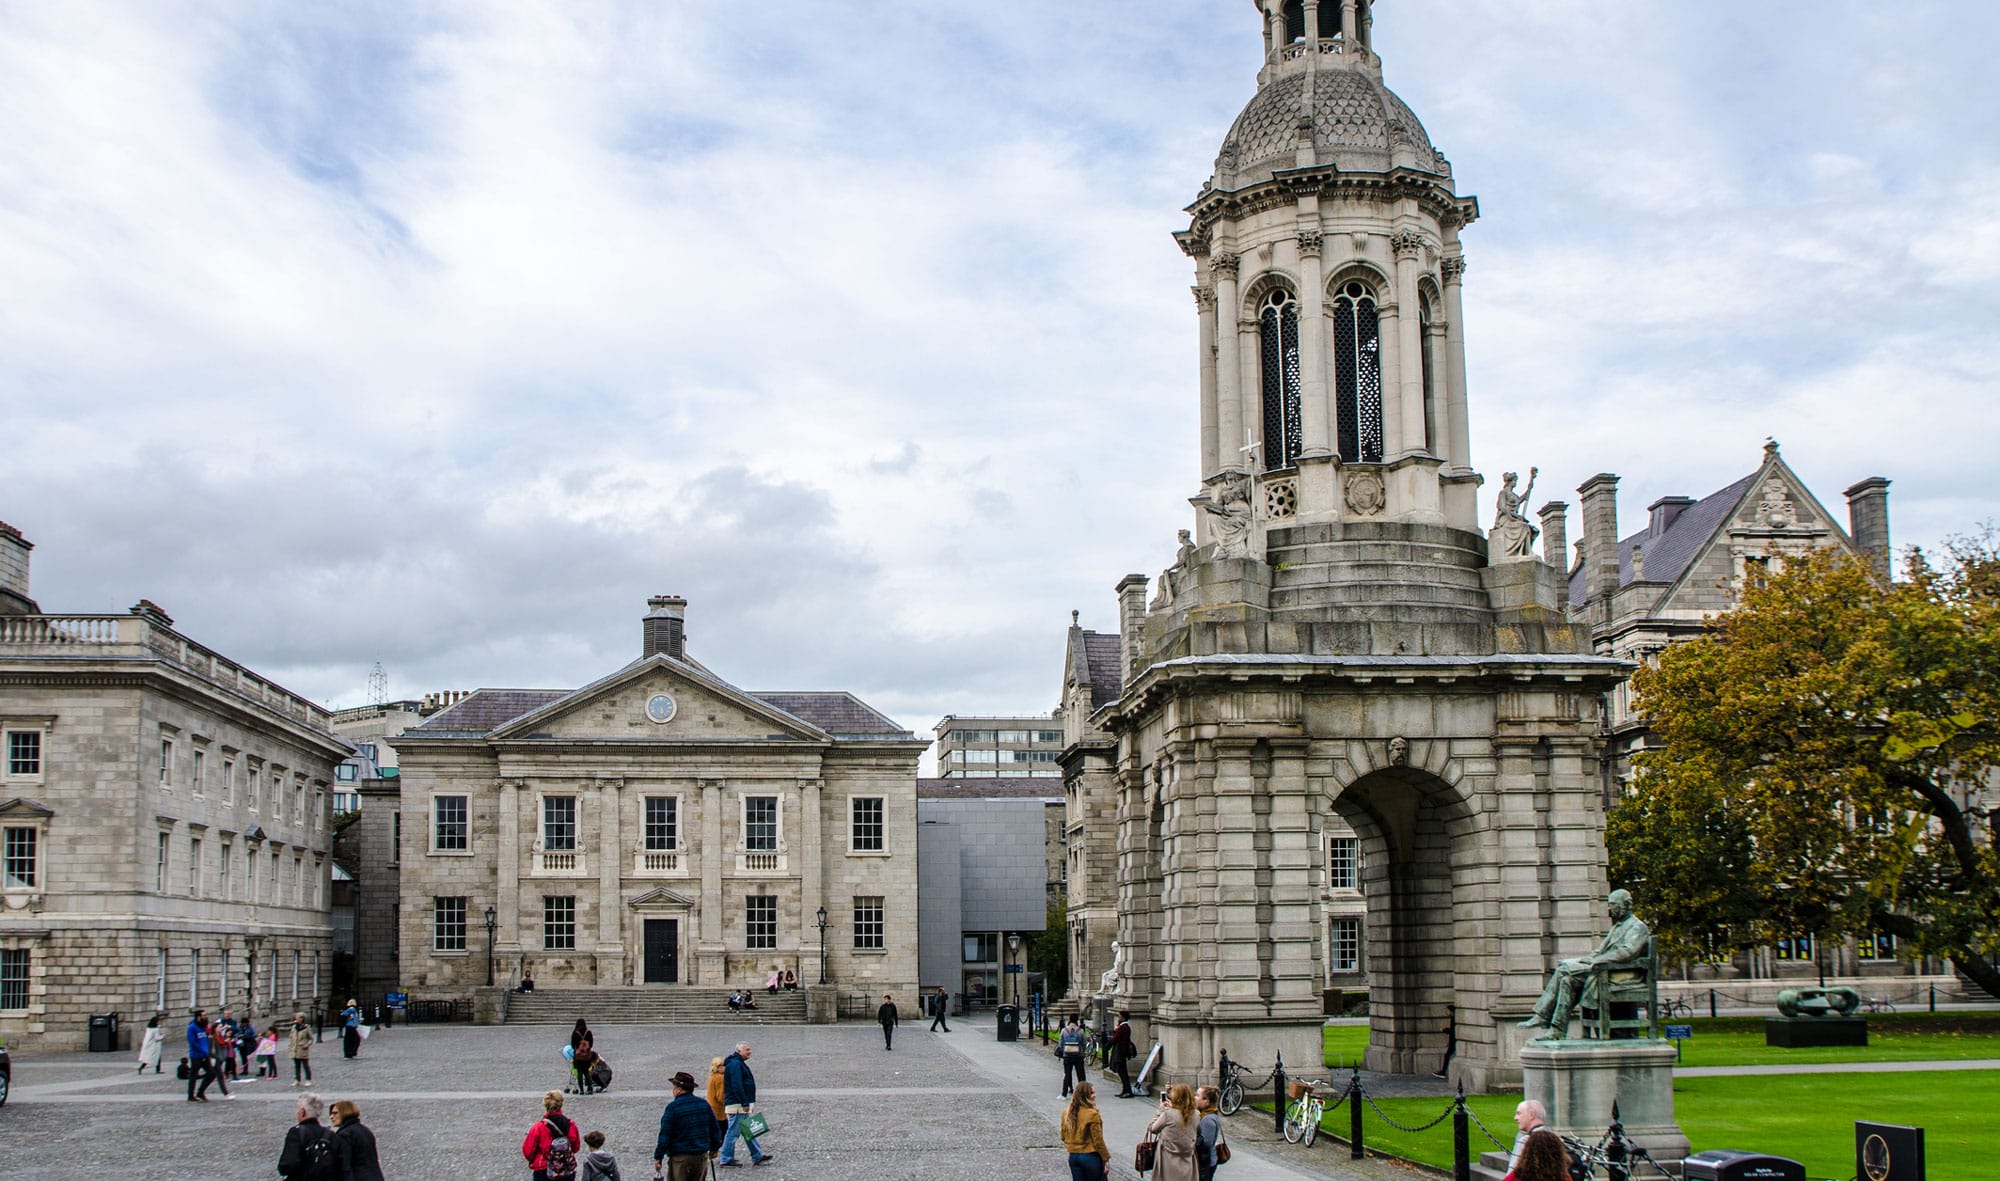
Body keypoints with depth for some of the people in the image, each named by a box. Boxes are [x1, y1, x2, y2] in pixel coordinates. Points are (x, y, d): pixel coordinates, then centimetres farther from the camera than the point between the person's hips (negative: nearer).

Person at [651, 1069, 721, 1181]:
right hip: (701, 1155, 5)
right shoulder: (704, 1104, 6)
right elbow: (715, 1130, 12)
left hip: (680, 1158, -5)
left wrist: (658, 1157, -7)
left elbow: (665, 1135, -13)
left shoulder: (672, 1107, -11)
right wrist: (714, 1148, 25)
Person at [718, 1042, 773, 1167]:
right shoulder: (735, 1064, -15)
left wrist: (749, 1103, 20)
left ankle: (757, 1156, 17)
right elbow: (737, 1085, -23)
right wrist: (745, 1103, -23)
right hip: (737, 1105, -11)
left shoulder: (739, 1063, 19)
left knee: (747, 1131, 12)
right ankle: (726, 1159, -1)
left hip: (741, 1105, 11)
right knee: (733, 1131, -6)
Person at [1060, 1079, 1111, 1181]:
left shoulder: (1067, 1113, 0)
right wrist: (1106, 1157, -5)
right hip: (1091, 1157, -6)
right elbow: (1098, 1141, -15)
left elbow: (1063, 1137, 9)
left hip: (1073, 1156, 6)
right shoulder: (1092, 1114, -19)